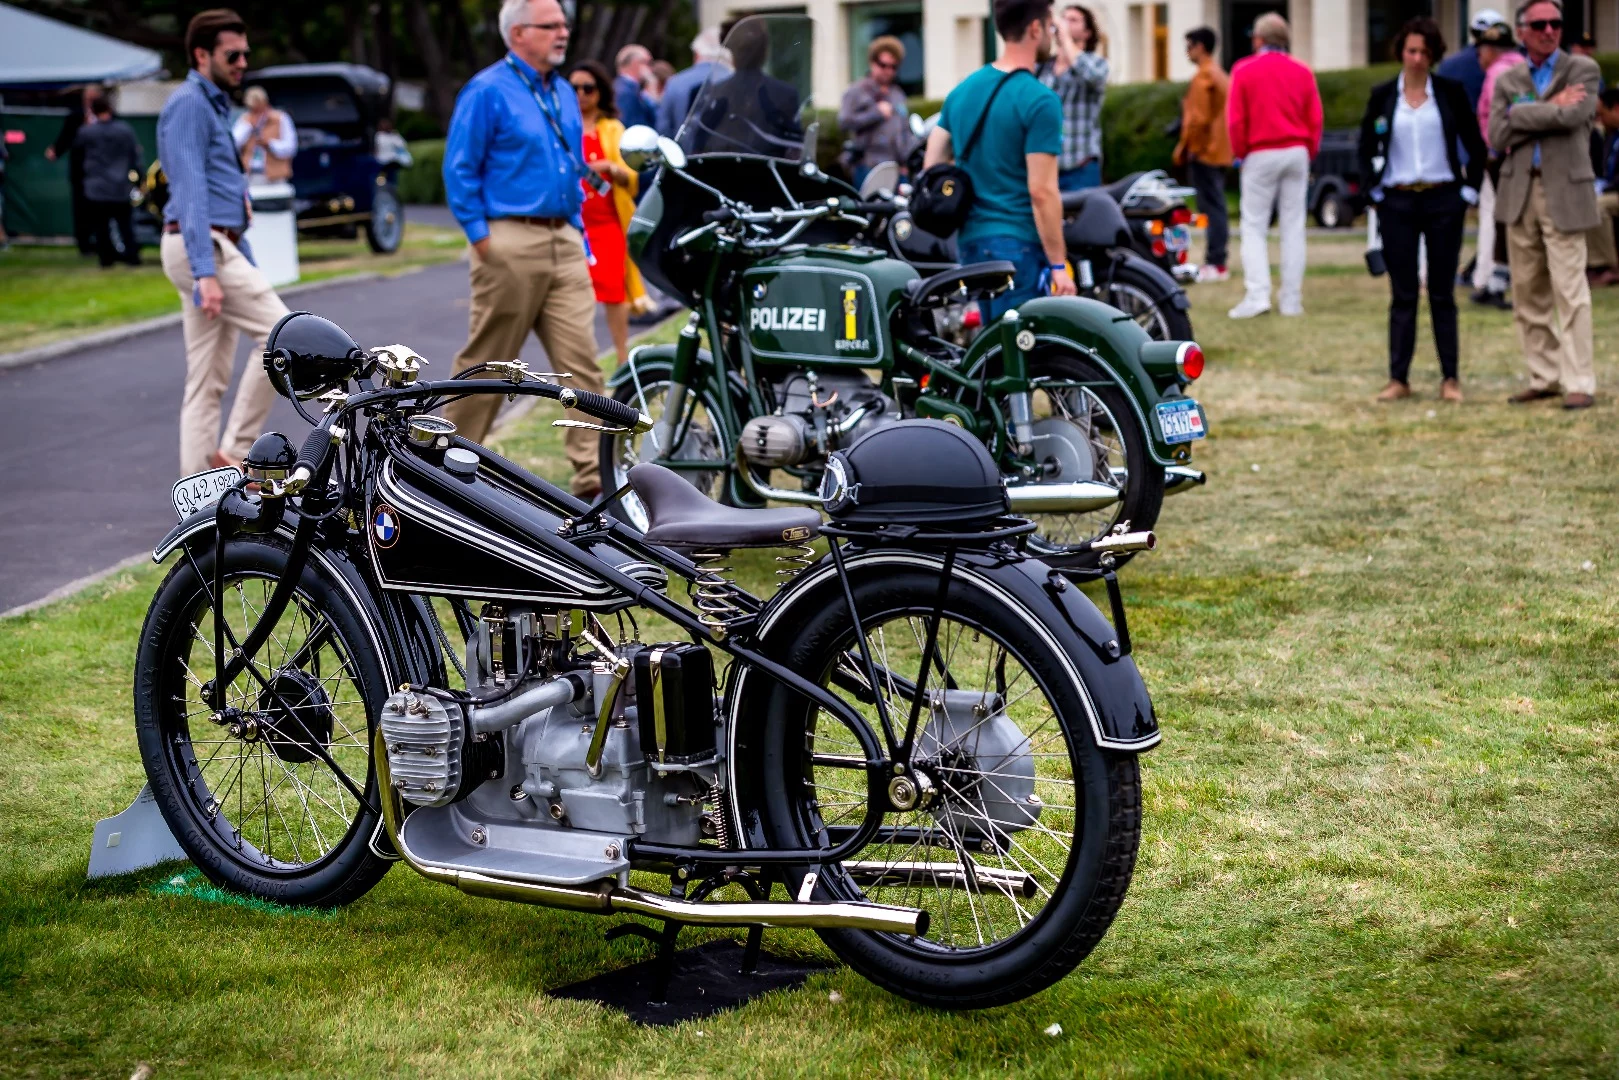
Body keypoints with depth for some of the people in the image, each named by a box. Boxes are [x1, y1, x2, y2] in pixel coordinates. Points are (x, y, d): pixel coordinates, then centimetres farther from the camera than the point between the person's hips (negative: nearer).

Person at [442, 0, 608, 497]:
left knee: (581, 360, -2)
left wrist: (578, 232, 16)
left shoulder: (564, 93, 15)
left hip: (565, 241, 6)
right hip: (510, 243, -6)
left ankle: (593, 476, -3)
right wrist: (480, 236, -12)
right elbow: (460, 169, -8)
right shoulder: (487, 91, -7)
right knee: (485, 361, 3)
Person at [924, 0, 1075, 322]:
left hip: (971, 240, 8)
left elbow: (931, 168, 12)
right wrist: (1058, 265, -12)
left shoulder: (964, 89, 10)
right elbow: (1041, 192, -16)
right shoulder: (1039, 100, -13)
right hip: (1018, 245, -8)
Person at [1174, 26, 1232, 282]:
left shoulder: (1204, 76, -13)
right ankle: (1218, 262, 13)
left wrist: (1183, 145, -11)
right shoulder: (1220, 74, 17)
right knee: (1216, 206, 11)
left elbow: (1198, 117, -19)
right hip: (1220, 150, 10)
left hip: (1204, 151, -10)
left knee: (1210, 206, -11)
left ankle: (1215, 263, -13)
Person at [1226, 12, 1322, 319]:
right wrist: (1308, 154, 13)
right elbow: (1315, 120, 3)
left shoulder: (1244, 71, -4)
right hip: (1296, 154, 3)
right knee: (1293, 227, 6)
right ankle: (1292, 300, 5)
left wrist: (1239, 154, 6)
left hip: (1261, 155, -3)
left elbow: (1235, 120, -6)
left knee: (1254, 227, 2)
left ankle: (1257, 295, -11)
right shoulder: (1302, 73, 4)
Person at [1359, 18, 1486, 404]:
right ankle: (1398, 378, 3)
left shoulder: (1451, 93, 2)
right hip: (1397, 203, 1)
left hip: (1443, 200, 0)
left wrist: (1469, 191, 0)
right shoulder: (1382, 95, 4)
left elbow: (1475, 146, 5)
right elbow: (1366, 148, 10)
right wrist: (1375, 190, 1)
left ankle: (1450, 378, 7)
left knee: (1442, 293, 3)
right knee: (1402, 294, 1)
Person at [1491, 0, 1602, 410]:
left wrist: (1523, 114, -8)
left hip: (1564, 192, -4)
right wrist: (1551, 109, -7)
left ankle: (1579, 383, -5)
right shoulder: (1508, 80, 12)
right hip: (1519, 193, 4)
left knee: (1570, 292, -7)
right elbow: (1497, 135, -1)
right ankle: (1544, 377, 15)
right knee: (1528, 294, 6)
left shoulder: (1582, 69, 3)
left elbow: (1573, 115, -16)